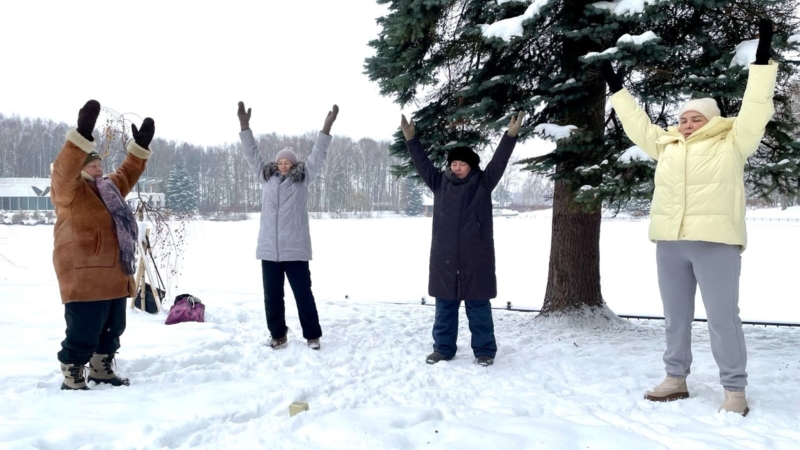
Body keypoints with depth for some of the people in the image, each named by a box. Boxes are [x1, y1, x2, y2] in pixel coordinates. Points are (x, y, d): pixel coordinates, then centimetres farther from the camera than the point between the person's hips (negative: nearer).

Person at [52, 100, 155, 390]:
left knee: (112, 328, 18)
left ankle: (102, 371, 32)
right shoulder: (70, 189, -6)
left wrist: (140, 146, 26)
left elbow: (126, 175, 33)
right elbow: (64, 169, -25)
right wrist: (83, 134, -36)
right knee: (83, 333, -6)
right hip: (84, 277, -9)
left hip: (113, 276, 9)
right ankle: (72, 380, 7)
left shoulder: (107, 189, 20)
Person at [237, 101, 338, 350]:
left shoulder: (303, 179, 4)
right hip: (269, 249, 4)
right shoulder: (267, 177, 12)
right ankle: (278, 335, 22)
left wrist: (327, 127, -11)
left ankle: (312, 335, 15)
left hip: (295, 249, -3)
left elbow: (317, 156, -2)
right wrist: (244, 125, 6)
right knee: (272, 296, 9)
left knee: (303, 294, 3)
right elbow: (252, 154, 13)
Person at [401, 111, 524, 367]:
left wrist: (511, 135, -15)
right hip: (444, 258, 3)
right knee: (445, 305, 10)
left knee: (478, 306, 4)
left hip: (475, 258, -3)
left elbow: (499, 161, -6)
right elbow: (422, 163, 7)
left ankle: (484, 351, 13)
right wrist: (411, 139, 1)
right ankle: (443, 348, 20)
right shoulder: (440, 183, 8)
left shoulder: (483, 184, 1)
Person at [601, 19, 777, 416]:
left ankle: (735, 390, 6)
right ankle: (676, 379, 23)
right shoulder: (667, 145, 16)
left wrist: (763, 58, -4)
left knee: (722, 317, -4)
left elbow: (755, 109, -2)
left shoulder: (732, 143, 4)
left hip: (715, 242, -5)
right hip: (670, 243, 5)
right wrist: (618, 89, 27)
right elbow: (637, 124, 24)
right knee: (676, 316, 12)